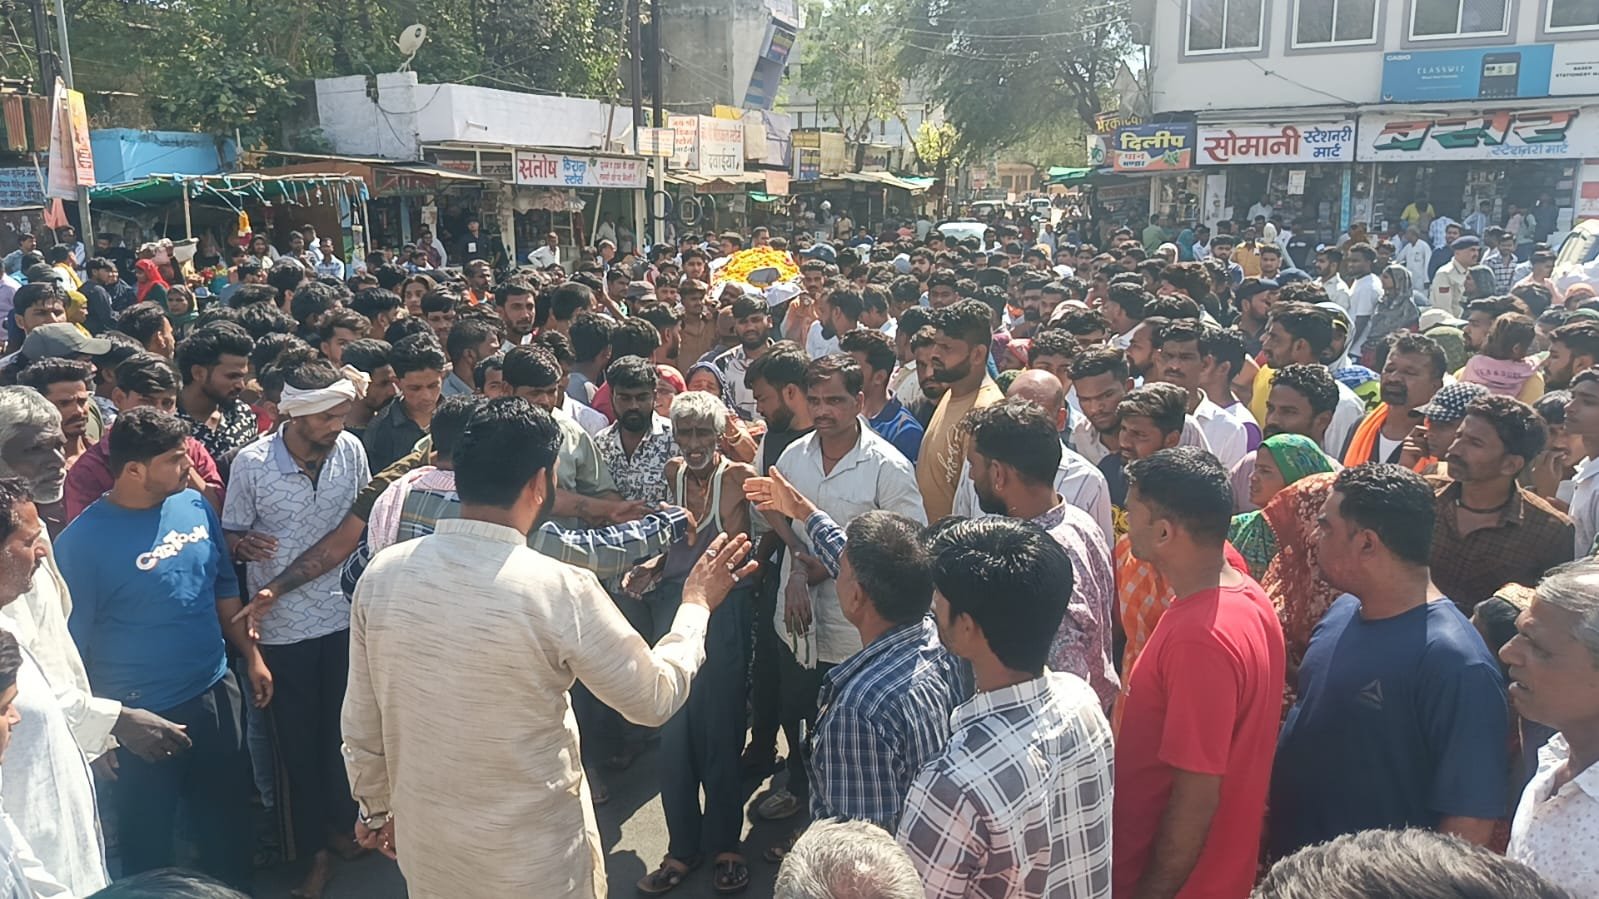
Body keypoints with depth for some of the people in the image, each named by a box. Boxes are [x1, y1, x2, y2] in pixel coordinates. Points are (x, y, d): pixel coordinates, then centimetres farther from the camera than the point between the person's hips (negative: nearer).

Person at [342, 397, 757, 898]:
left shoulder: (381, 574, -11)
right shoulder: (559, 591, -24)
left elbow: (360, 724, 1)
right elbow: (655, 698, -10)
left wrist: (376, 807, 18)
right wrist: (696, 606, 5)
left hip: (426, 851, 4)